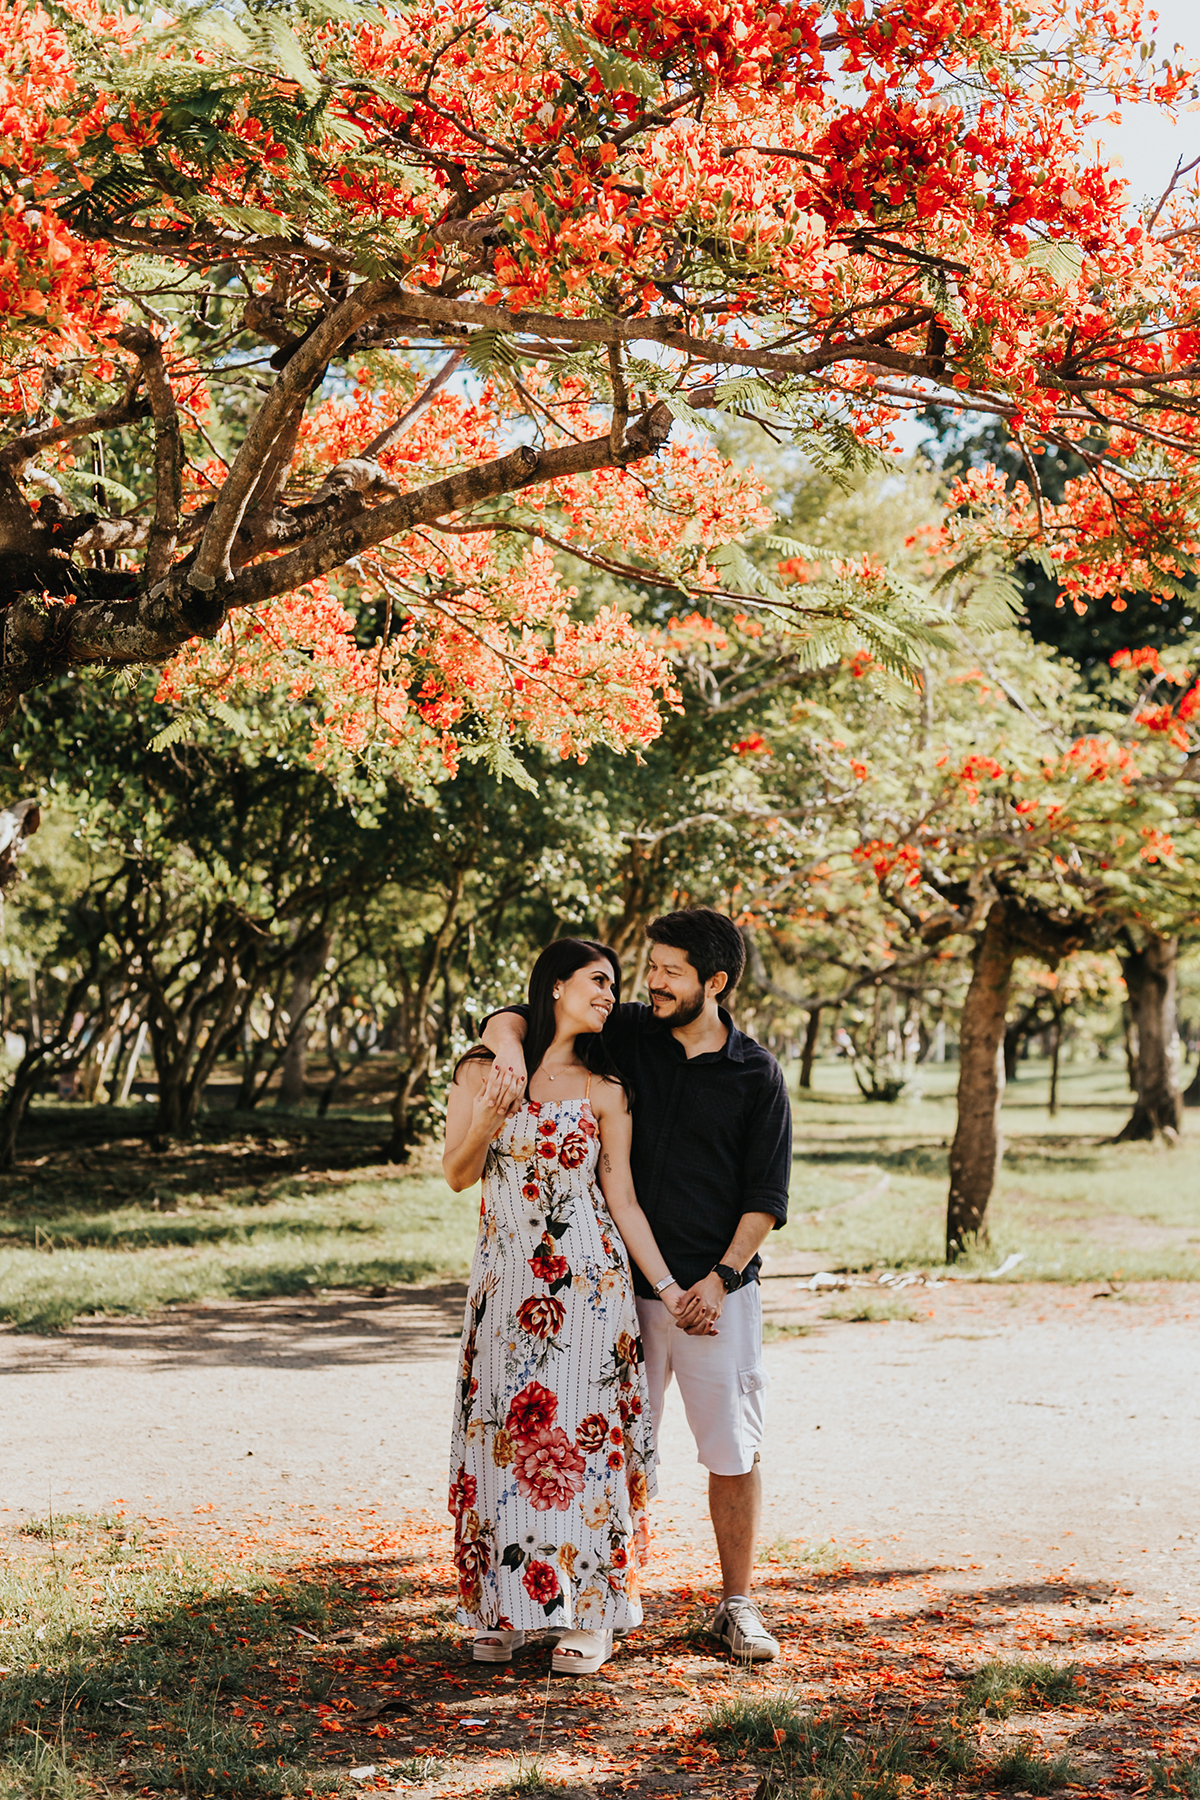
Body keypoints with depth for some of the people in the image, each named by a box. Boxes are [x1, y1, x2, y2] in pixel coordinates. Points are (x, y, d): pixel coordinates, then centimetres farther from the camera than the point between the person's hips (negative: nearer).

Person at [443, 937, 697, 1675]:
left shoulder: (604, 1090, 3)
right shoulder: (483, 1069, 3)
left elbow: (622, 1199, 3)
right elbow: (457, 1175, 2)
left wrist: (668, 1287, -2)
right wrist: (490, 1112, -15)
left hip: (589, 1282, -1)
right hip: (506, 1279, 1)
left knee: (584, 1435, -2)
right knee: (502, 1435, 3)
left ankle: (589, 1613, 7)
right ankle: (503, 1608, 15)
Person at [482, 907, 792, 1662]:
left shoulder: (757, 1074, -1)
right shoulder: (626, 1038, 3)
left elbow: (767, 1195, 0)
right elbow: (512, 1017, 8)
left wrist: (722, 1275, -10)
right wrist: (508, 1044, -16)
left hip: (719, 1290, -2)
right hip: (629, 1287, 2)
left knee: (734, 1453, 2)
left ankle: (737, 1605, 14)